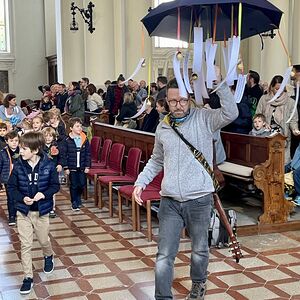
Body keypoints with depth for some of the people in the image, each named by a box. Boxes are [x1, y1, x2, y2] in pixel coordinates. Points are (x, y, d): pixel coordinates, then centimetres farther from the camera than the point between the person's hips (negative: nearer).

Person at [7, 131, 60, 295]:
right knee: (25, 245, 3)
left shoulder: (48, 165, -14)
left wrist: (44, 194, -22)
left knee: (44, 241, 17)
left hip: (41, 211, -1)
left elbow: (55, 186, -4)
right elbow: (11, 187, -2)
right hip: (23, 211, 1)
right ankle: (28, 277, 14)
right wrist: (22, 198, -18)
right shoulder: (18, 166, -10)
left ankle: (48, 257, 51)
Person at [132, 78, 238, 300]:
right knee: (164, 255, -1)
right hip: (170, 201, 2)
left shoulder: (203, 119, -3)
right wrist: (141, 181, 11)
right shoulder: (162, 128, 9)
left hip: (199, 199, -2)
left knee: (200, 250, 17)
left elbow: (231, 113, -22)